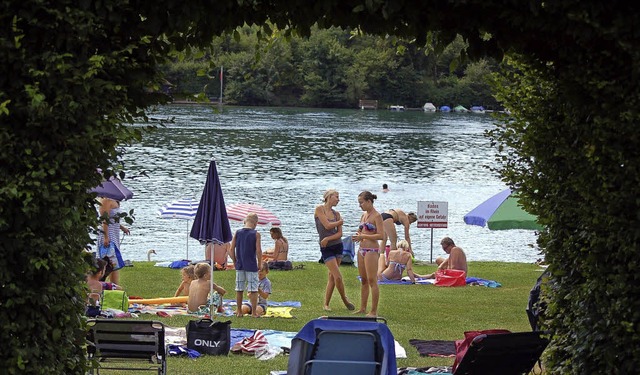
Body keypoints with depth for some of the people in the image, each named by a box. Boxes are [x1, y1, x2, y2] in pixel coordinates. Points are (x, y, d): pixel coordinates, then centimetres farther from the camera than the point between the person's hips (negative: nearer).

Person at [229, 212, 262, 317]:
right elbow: (258, 250, -13)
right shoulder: (256, 234, -8)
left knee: (239, 289, 12)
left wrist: (235, 261, 12)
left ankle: (239, 311, 18)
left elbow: (231, 249, 1)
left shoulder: (237, 233, 2)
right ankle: (254, 312, 3)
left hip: (239, 265, 4)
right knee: (253, 290, 2)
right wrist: (260, 263, 0)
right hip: (251, 265, -4)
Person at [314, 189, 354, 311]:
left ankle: (326, 304, 16)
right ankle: (345, 299, 10)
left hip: (337, 245, 5)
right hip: (326, 248, -5)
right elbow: (327, 225, -15)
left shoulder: (336, 213, 7)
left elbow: (339, 233, 1)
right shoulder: (319, 209, -7)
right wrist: (340, 222, 0)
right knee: (338, 276, -9)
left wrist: (328, 238, -15)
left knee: (332, 276, 7)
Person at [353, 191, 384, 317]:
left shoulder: (376, 216, -9)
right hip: (362, 249, 8)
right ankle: (363, 308, 19)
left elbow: (381, 235, -17)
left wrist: (363, 236, -20)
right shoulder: (363, 215, 14)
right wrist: (357, 236, 2)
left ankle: (374, 311, -4)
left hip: (372, 251, -8)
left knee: (372, 281, -7)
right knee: (363, 281, 13)